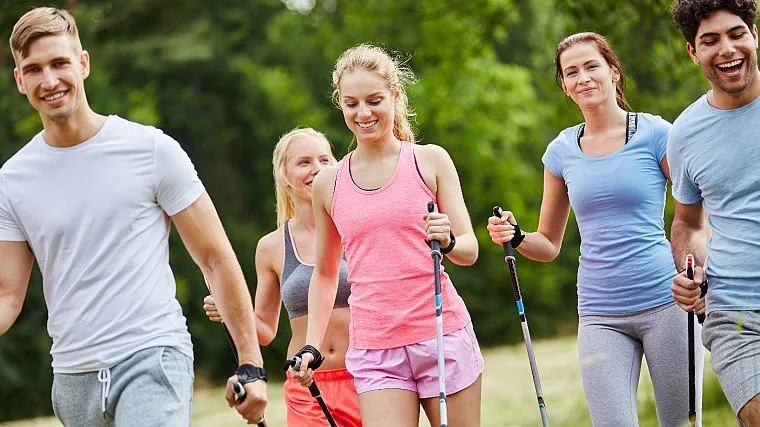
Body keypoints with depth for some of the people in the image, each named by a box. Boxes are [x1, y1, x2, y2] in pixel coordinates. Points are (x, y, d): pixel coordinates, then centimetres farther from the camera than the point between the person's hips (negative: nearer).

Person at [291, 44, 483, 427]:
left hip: (443, 335, -1)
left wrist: (447, 242, -19)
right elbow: (325, 274, 20)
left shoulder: (429, 161, 3)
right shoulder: (328, 183, 9)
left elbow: (469, 250, 3)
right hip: (374, 349, 1)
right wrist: (312, 346, 11)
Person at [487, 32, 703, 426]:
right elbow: (549, 246, 17)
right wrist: (515, 237, -5)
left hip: (664, 301, -2)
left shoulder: (653, 133, 0)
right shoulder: (562, 150, 10)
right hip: (600, 315, 2)